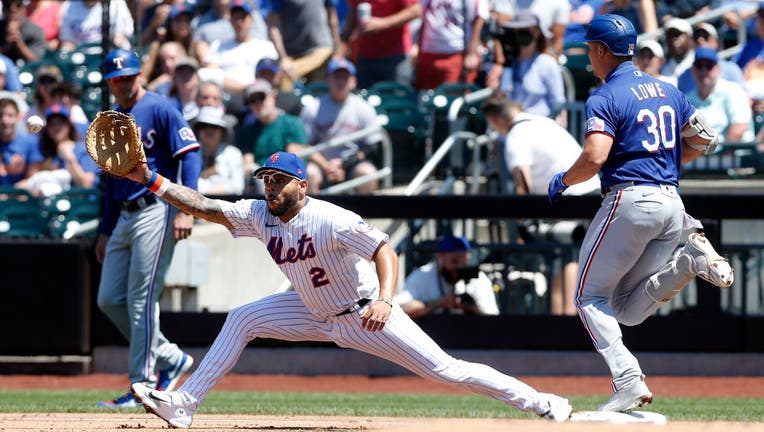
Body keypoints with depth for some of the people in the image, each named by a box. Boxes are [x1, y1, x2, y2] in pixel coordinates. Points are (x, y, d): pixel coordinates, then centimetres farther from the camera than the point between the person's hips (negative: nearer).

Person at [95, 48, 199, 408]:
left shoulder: (160, 110, -6)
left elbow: (190, 155, -13)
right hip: (125, 217, 9)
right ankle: (171, 358, 16)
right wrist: (105, 231, 21)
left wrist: (185, 209, -22)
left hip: (156, 211, -9)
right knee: (109, 299, 4)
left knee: (141, 301, -11)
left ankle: (143, 386, -6)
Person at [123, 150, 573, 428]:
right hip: (315, 313, 6)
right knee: (241, 320, -4)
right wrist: (151, 180, -19)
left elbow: (385, 251, -31)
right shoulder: (259, 215, -9)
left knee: (444, 369, -11)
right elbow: (204, 207, -10)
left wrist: (385, 300, -47)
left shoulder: (332, 221, -28)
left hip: (364, 315, -6)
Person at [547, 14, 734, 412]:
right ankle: (691, 260, -12)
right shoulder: (668, 91, 16)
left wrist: (563, 181, -2)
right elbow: (704, 139, 18)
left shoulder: (605, 99, -8)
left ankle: (629, 383, -11)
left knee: (591, 296, 7)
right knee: (628, 310, 11)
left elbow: (594, 158, -20)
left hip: (629, 200, -7)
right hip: (671, 203, 7)